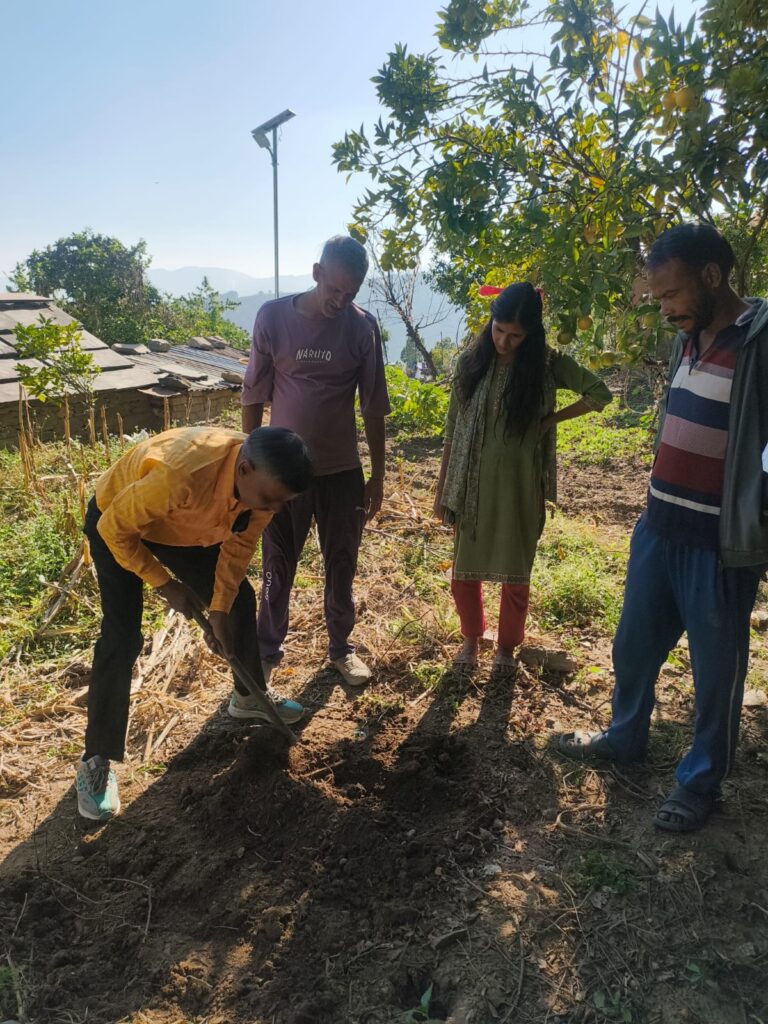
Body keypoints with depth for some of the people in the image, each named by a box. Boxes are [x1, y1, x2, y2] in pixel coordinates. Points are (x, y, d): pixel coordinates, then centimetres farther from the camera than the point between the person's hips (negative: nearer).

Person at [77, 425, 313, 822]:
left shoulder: (264, 480, -25)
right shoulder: (180, 475, -46)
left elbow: (239, 544, -9)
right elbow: (114, 529, -29)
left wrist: (220, 610, -10)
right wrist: (166, 585, -21)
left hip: (185, 525, 6)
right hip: (116, 522, -6)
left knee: (241, 599, 8)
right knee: (122, 638, -13)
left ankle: (248, 698, 31)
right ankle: (95, 762, 2)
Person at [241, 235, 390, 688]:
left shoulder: (363, 326, -6)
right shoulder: (273, 316, -8)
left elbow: (373, 408, 0)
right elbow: (254, 396, -1)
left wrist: (378, 476, 2)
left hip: (343, 471, 1)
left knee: (342, 566, 13)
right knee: (278, 568, 11)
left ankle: (342, 646, 33)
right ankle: (268, 650, 31)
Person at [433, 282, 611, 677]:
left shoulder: (547, 364, -5)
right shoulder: (472, 361, -2)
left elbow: (599, 393, -1)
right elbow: (452, 430, 1)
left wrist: (551, 420, -5)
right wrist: (442, 489, 3)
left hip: (519, 485, -1)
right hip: (471, 483, 1)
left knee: (514, 572, 10)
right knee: (464, 570, 10)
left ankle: (507, 646, 34)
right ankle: (471, 638, 36)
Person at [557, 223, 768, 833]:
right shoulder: (690, 338, 8)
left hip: (719, 545, -7)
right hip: (659, 529, 8)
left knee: (716, 671, 11)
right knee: (634, 645, 20)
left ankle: (701, 782, 30)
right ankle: (625, 738, 43)